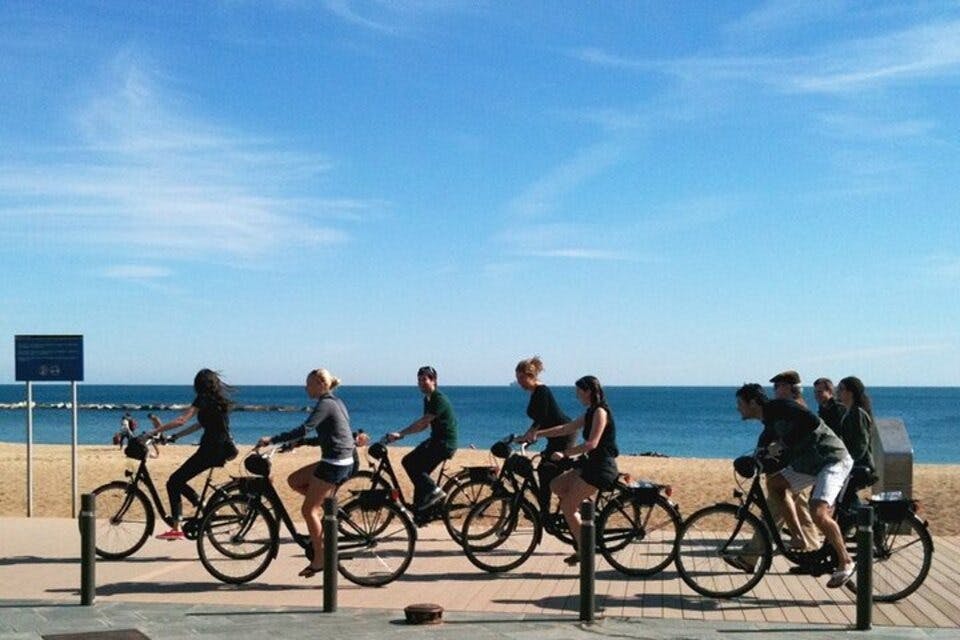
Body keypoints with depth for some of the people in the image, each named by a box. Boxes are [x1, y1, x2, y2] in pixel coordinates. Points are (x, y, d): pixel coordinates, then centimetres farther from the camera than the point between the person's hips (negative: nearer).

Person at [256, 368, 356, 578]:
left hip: (335, 463, -9)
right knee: (294, 480, 16)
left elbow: (304, 429, -23)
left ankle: (319, 559, 2)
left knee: (308, 510, -2)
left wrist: (272, 440, -22)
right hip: (344, 461, 9)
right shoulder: (336, 402, 16)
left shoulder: (325, 404, -13)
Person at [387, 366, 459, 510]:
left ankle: (434, 490, -11)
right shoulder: (428, 400, 14)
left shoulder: (439, 400, -17)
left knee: (409, 462, -15)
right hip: (435, 440, 10)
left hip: (445, 444, -10)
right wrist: (400, 434, 7)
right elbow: (424, 425, 17)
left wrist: (400, 434, -21)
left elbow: (422, 423, -22)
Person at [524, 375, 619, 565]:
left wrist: (565, 454, -21)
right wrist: (538, 433, 10)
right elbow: (566, 428, 17)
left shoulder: (600, 412, -14)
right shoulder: (591, 413, 15)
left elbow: (592, 443, -23)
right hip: (591, 464, 10)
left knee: (568, 507, -6)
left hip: (600, 467, -10)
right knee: (556, 485, 11)